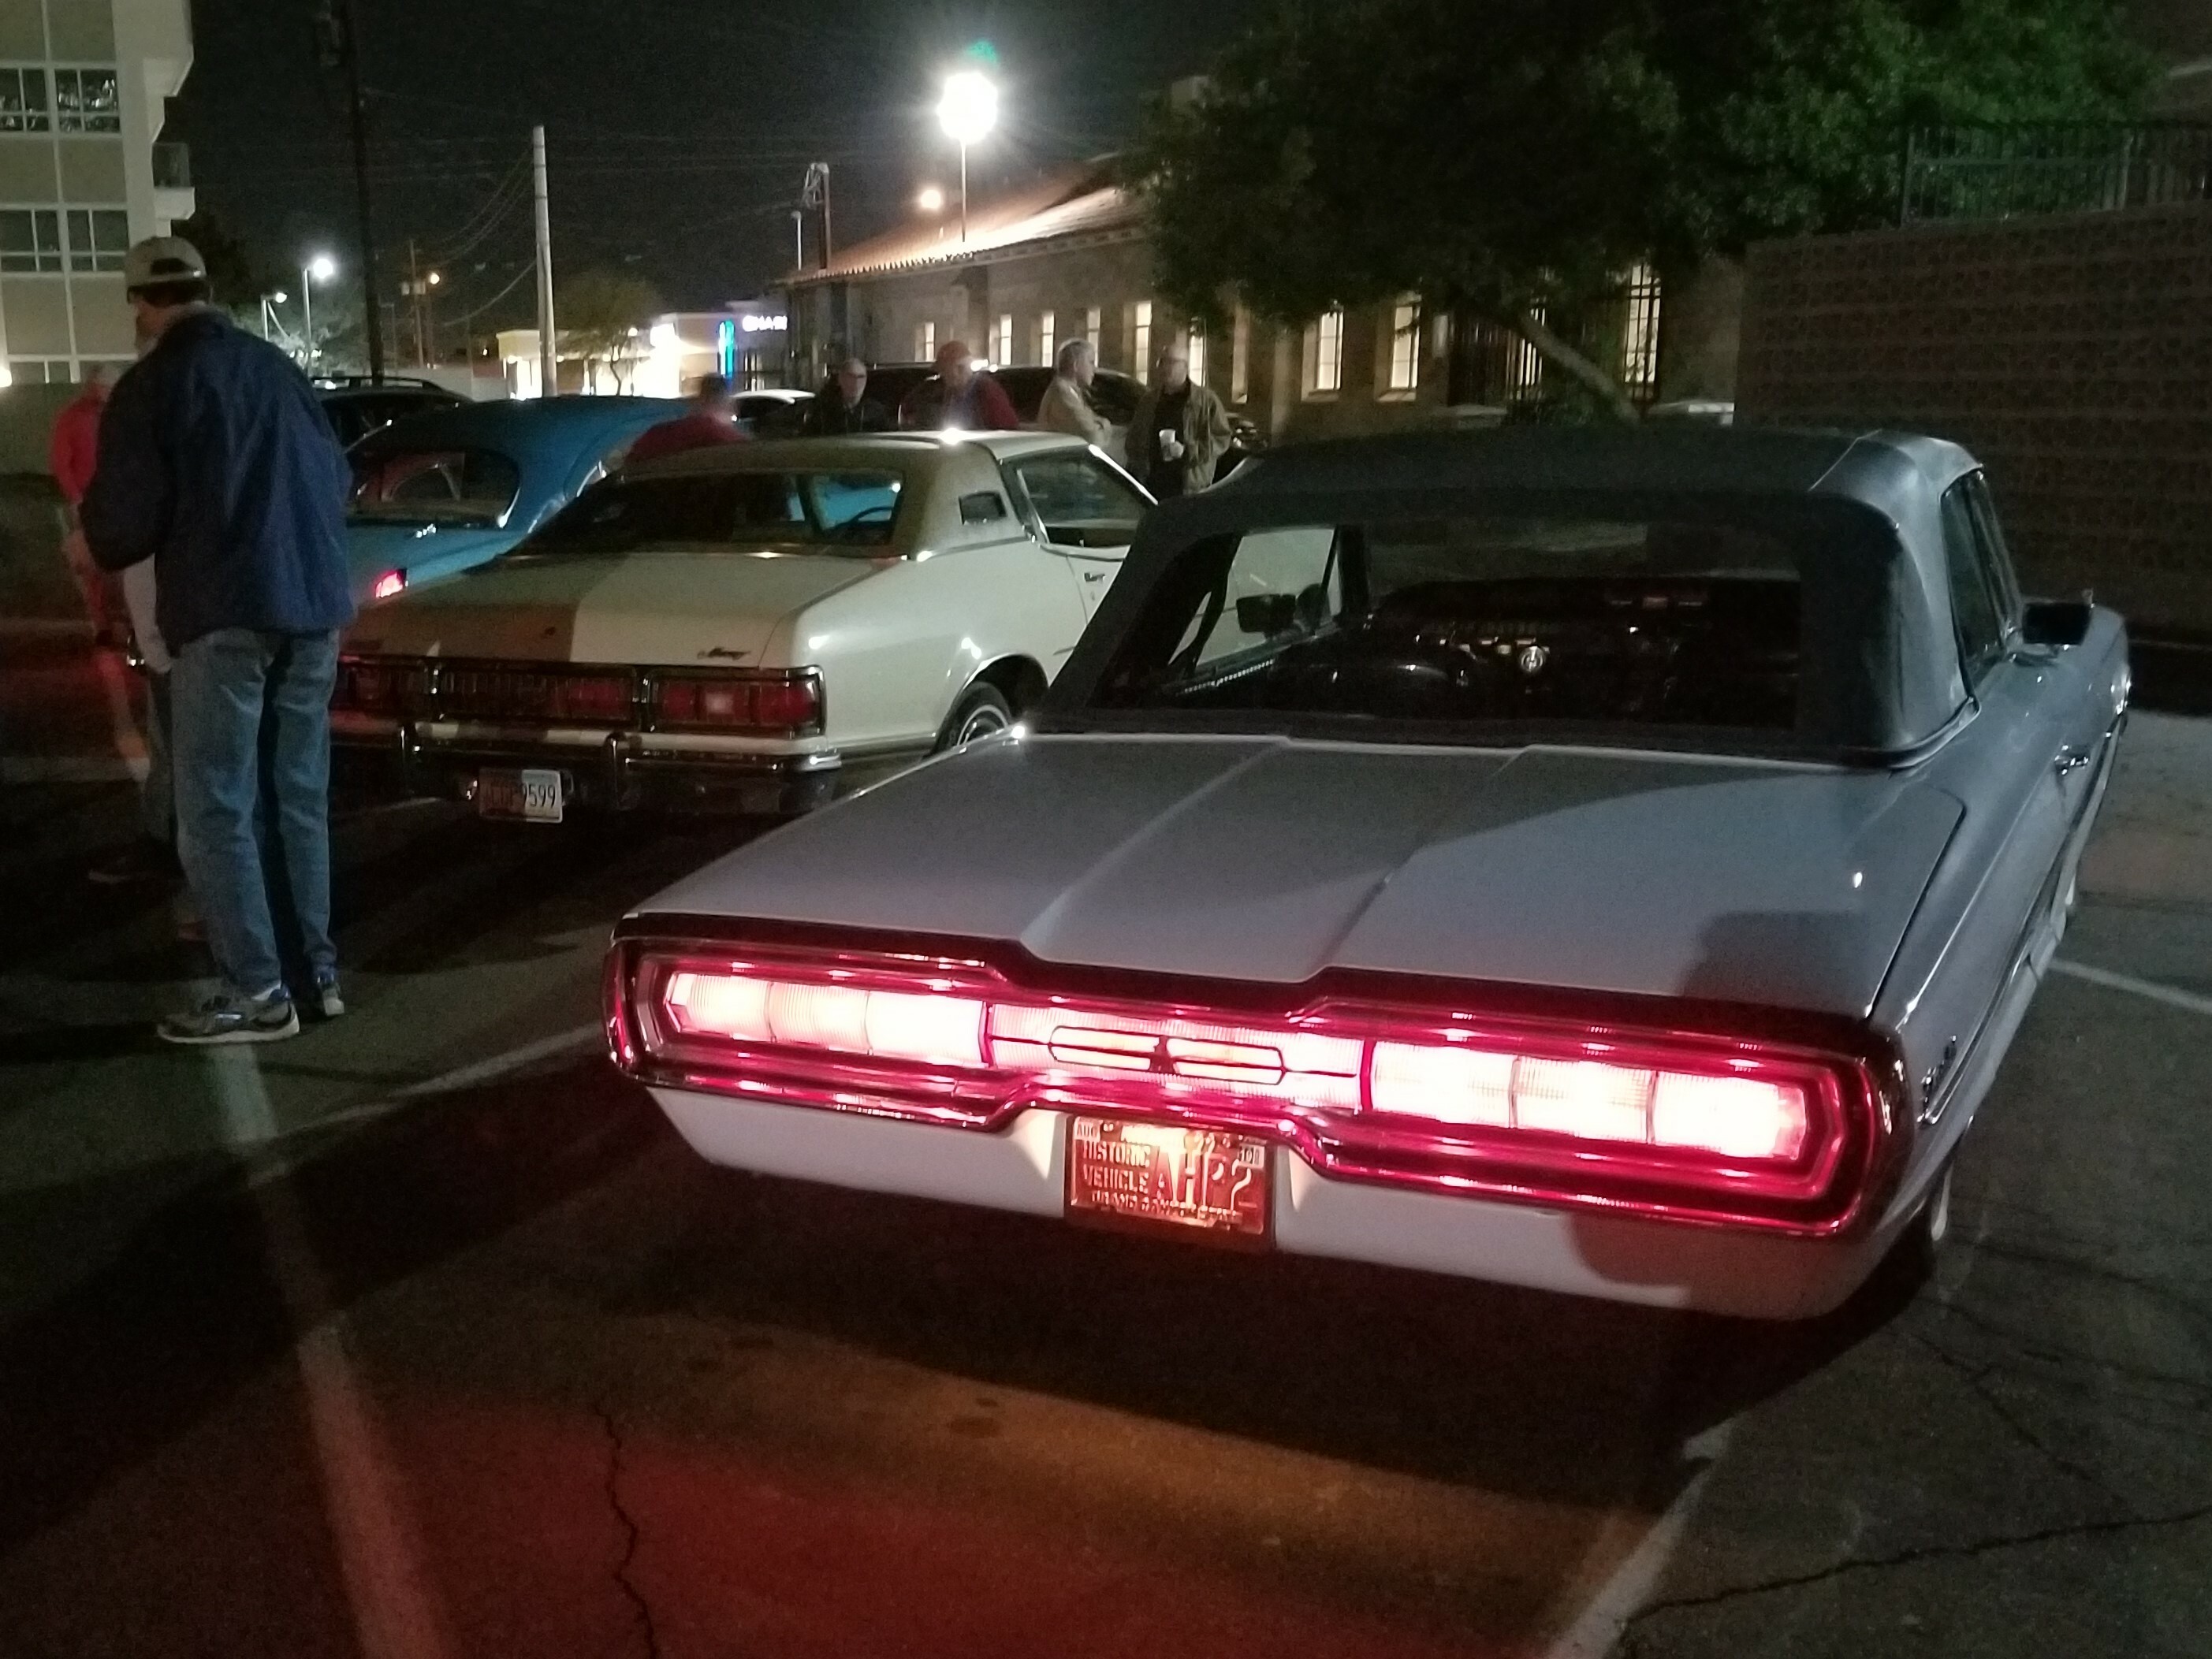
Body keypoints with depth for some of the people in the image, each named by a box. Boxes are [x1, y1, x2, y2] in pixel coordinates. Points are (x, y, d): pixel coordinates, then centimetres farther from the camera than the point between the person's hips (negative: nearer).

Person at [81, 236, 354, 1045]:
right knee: (299, 799, 14)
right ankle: (318, 972, 17)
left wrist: (95, 540, 16)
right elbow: (333, 482, 21)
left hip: (225, 617, -6)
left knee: (216, 809, -1)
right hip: (313, 610, 6)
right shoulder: (278, 369, 14)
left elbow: (123, 525, -6)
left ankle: (257, 993, -2)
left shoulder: (151, 386, -4)